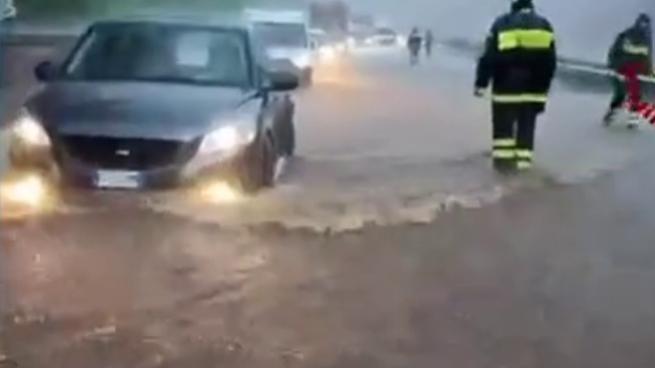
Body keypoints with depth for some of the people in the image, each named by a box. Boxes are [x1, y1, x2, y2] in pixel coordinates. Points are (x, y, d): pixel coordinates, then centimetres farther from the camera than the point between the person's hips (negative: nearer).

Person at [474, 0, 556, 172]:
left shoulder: (502, 24, -3)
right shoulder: (545, 26, 7)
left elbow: (489, 58, -6)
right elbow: (550, 62, 9)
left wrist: (481, 83, -1)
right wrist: (543, 87, 17)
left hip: (506, 87, -2)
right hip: (533, 89, 3)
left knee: (503, 125, 8)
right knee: (526, 125, 9)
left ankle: (503, 158, 5)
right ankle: (523, 160, 6)